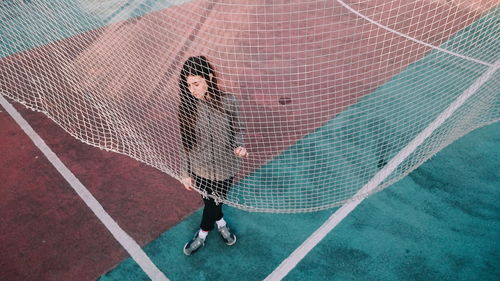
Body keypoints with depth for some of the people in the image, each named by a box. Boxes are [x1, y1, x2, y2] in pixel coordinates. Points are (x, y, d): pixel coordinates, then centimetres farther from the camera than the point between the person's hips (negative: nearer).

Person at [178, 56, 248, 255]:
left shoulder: (227, 102, -16)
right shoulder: (187, 106, -13)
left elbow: (237, 130, -1)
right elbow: (186, 143, -4)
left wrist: (239, 146, -22)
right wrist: (186, 173, 1)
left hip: (225, 168, -1)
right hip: (201, 169, 1)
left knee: (214, 202, 17)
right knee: (210, 202, 20)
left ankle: (202, 234, 46)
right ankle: (220, 223, 54)